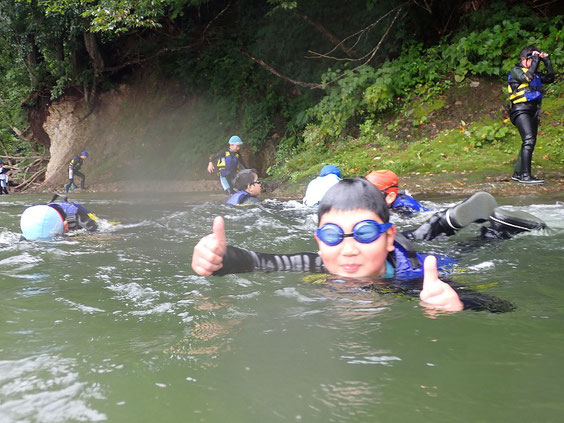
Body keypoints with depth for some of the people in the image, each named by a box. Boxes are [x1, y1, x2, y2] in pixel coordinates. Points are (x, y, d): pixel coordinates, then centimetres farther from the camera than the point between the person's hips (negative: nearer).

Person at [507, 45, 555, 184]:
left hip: (533, 111, 9)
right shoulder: (515, 71, -1)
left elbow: (550, 78, 21)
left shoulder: (535, 74, 23)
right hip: (521, 109, -9)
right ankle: (525, 175, -26)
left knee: (529, 142, 8)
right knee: (529, 140, -21)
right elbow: (527, 77, -19)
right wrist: (536, 60, -12)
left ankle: (517, 173, 14)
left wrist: (547, 61, 14)